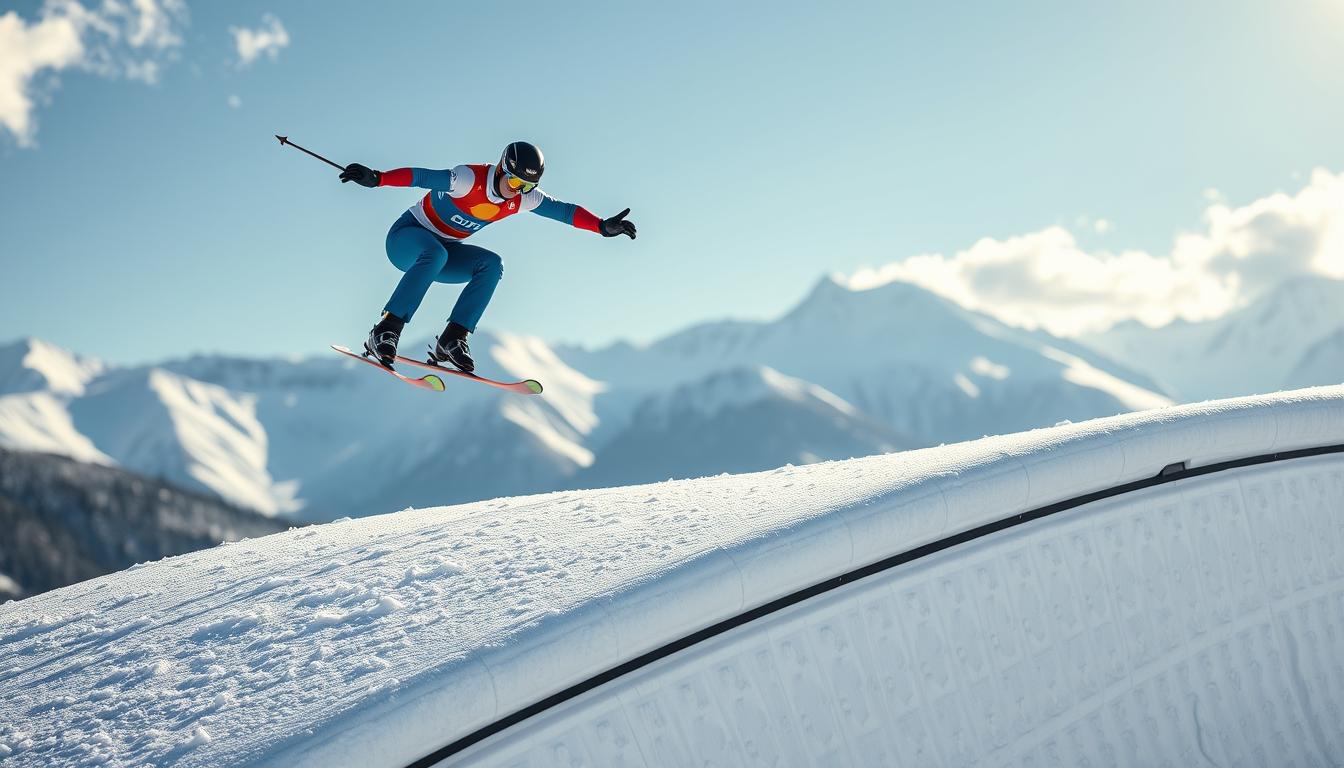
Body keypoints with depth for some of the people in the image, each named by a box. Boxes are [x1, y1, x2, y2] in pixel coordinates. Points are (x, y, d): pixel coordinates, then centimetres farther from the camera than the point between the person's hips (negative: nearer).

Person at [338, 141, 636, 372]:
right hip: (408, 235, -6)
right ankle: (384, 332, -39)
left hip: (444, 250, 6)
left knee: (491, 265, -19)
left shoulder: (522, 198, -7)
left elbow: (562, 209, -6)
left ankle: (451, 340, -23)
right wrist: (377, 178, -48)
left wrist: (602, 226, -15)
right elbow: (423, 177, -36)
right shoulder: (470, 179, -27)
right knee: (435, 254, -40)